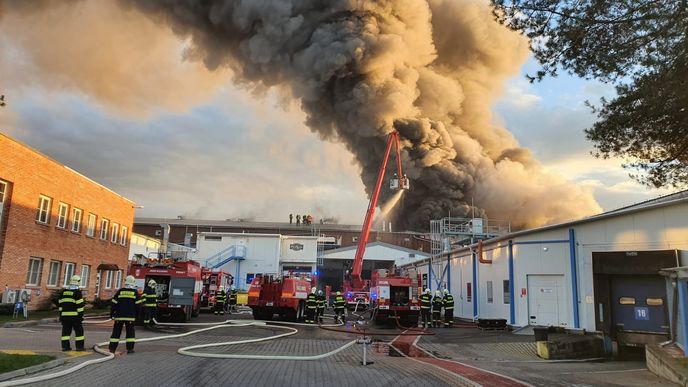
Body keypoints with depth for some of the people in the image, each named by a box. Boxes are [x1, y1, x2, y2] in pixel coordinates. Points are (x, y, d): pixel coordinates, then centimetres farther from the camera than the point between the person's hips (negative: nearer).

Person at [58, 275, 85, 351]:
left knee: (66, 330, 10)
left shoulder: (63, 291, 8)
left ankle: (65, 346, 9)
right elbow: (80, 305, -14)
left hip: (65, 315, 5)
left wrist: (61, 314, 18)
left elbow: (60, 304, 12)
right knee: (79, 330, 3)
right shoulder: (77, 292, -11)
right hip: (75, 315, -5)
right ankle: (79, 346, 3)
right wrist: (81, 315, -8)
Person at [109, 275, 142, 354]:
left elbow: (113, 303, 4)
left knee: (116, 332, 9)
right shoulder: (135, 292, 0)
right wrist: (136, 314, 12)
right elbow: (138, 305, 0)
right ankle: (130, 348, 0)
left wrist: (111, 314, 13)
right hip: (130, 316, -1)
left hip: (119, 316, 2)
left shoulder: (120, 291, 3)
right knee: (130, 332, 5)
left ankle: (112, 348, 9)